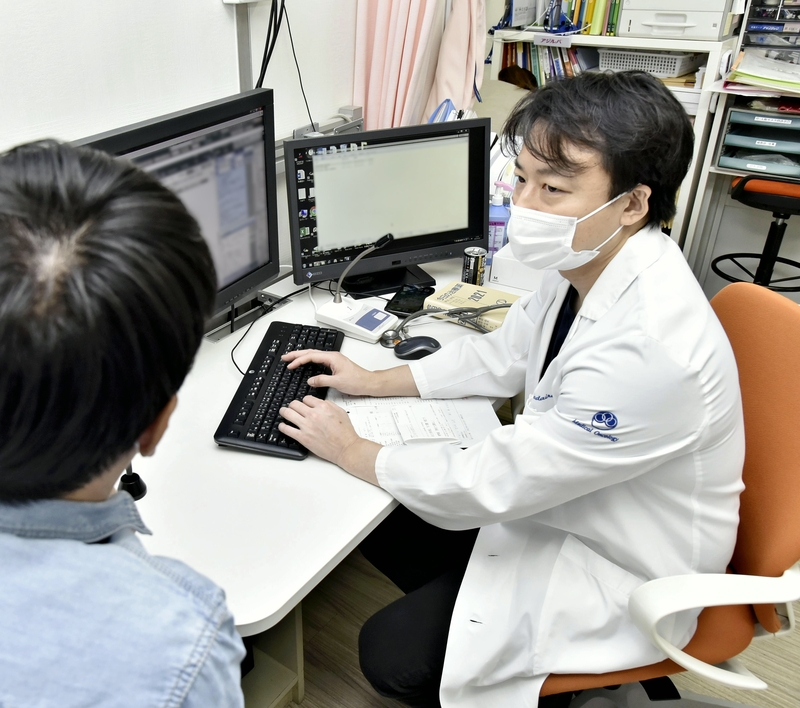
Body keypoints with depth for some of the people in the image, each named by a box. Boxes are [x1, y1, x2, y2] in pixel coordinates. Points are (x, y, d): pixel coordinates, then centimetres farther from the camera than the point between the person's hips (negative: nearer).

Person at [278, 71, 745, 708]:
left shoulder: (647, 349, -38)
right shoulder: (589, 261, -10)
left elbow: (495, 484, -30)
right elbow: (502, 355, 7)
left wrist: (352, 452, -16)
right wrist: (374, 383, 4)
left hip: (619, 569, -7)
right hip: (558, 494, 8)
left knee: (394, 655, -7)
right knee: (382, 524, 10)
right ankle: (466, 627, 31)